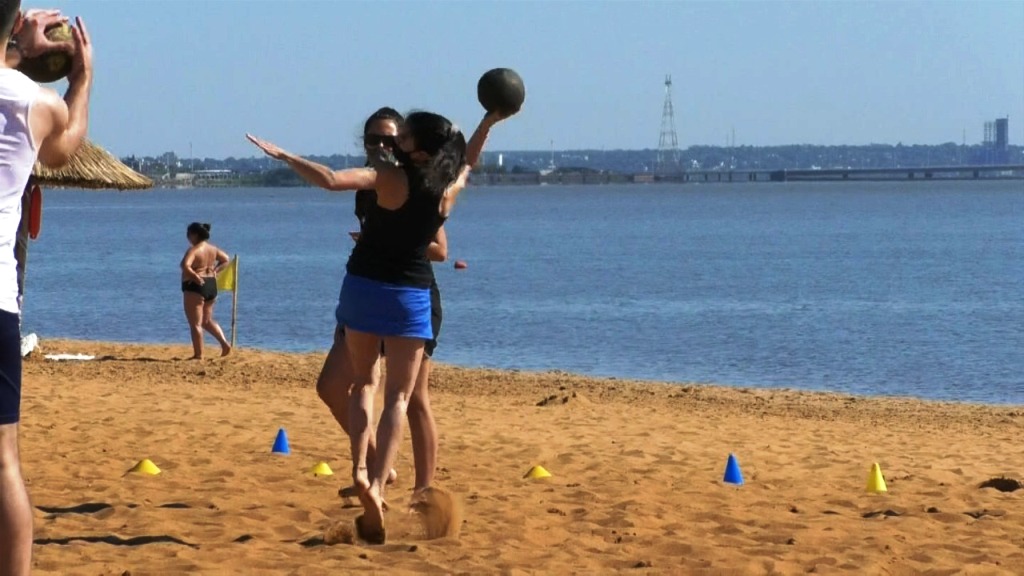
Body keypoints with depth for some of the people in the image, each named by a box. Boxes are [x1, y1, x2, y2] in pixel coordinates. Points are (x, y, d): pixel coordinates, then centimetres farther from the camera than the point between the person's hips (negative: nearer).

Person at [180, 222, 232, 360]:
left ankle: (198, 355, 1)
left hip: (195, 286, -8)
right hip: (211, 285, 8)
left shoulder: (194, 250, -15)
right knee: (207, 320, 21)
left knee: (195, 323, 0)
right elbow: (226, 259, 21)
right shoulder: (212, 249, 9)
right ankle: (224, 343, 7)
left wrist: (196, 277, -19)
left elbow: (185, 265, -31)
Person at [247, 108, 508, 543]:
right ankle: (377, 483, -13)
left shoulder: (390, 177, -15)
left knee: (363, 382, 19)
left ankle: (360, 468, 1)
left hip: (363, 286, -1)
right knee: (399, 395, 4)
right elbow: (464, 161, 22)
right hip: (410, 295, 1)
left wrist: (282, 155, -19)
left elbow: (331, 180, -28)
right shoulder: (451, 188, -2)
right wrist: (489, 122, 33)